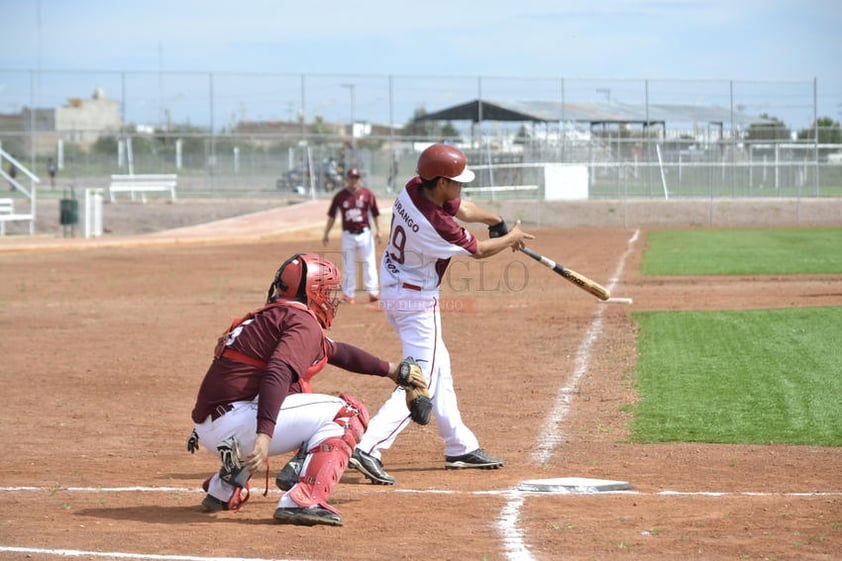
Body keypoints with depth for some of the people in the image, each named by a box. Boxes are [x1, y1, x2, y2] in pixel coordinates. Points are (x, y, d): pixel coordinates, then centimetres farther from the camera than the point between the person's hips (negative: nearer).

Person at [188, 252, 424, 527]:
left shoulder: (271, 316, 24)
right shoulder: (304, 322, -5)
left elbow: (335, 351, 38)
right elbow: (278, 373, -23)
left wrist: (389, 369, 47)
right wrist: (264, 434, -33)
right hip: (236, 425, -9)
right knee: (349, 413, -4)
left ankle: (223, 490, 31)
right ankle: (301, 502, -19)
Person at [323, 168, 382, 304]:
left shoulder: (367, 194, 0)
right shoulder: (340, 196, 2)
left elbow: (375, 214, 3)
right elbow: (332, 216, 8)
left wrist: (378, 231, -5)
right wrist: (326, 234, 6)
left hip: (364, 233, -1)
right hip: (348, 235, 1)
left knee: (369, 263, -5)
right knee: (348, 266, 4)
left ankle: (372, 292, -3)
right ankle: (348, 294, 10)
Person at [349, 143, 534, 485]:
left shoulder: (412, 189, -7)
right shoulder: (436, 225, -29)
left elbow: (462, 208, 12)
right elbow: (479, 251, -10)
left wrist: (497, 222, 5)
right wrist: (512, 237, 7)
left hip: (393, 290, 10)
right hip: (417, 301, -10)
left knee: (439, 370, 19)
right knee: (420, 384, -9)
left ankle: (460, 447, 29)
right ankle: (369, 450, -22)